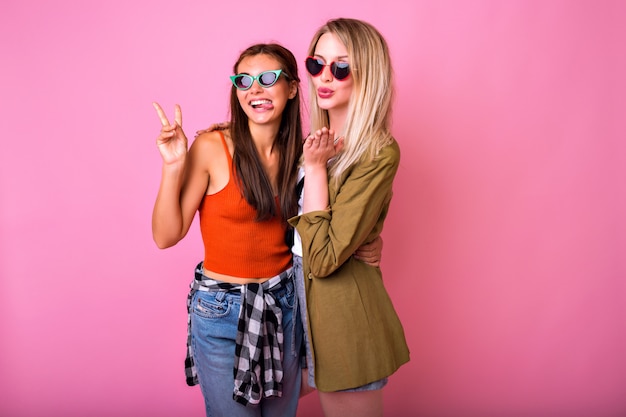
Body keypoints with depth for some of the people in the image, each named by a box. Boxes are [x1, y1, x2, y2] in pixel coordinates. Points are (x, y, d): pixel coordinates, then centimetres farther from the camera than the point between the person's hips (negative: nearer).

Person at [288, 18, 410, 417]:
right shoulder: (321, 141, 4)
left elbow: (324, 257, -23)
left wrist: (315, 165, -20)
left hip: (344, 312, -7)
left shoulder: (379, 152, -19)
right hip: (303, 297, 7)